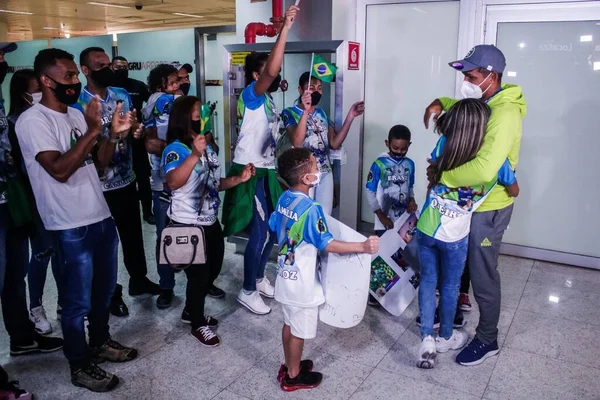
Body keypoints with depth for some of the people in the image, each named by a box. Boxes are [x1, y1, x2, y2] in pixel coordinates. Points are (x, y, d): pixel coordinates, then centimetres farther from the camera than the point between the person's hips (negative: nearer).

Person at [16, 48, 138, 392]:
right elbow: (59, 169, -24)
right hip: (72, 226, -8)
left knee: (104, 288, 21)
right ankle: (80, 366, 24)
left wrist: (114, 135, -4)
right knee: (77, 301, 6)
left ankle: (100, 343, 41)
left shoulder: (76, 114, 10)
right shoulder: (33, 121, -13)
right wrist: (92, 131, -24)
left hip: (101, 216, 8)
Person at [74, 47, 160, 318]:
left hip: (127, 178, 6)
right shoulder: (78, 105, -14)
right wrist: (115, 133, -30)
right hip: (99, 184, -5)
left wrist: (136, 131, -10)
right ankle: (111, 292, 27)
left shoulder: (122, 94, 4)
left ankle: (139, 279, 38)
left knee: (133, 233, 19)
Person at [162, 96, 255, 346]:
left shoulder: (207, 148, 9)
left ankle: (191, 312, 41)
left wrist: (239, 179, 3)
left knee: (213, 269, 19)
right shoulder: (175, 149, -17)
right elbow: (173, 182, -36)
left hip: (210, 221, 9)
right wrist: (194, 155, -44)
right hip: (188, 225, -8)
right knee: (198, 275, 4)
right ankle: (198, 324, 27)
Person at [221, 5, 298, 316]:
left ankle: (259, 278, 31)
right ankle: (248, 291, 7)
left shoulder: (267, 100, 16)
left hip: (266, 171, 9)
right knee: (260, 233, -7)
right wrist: (285, 28, -28)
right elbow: (272, 70, -29)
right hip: (250, 172, -9)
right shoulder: (251, 94, -11)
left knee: (272, 229, 14)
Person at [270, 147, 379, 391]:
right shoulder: (310, 209, -27)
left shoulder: (284, 199, -1)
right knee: (299, 331, 10)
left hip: (286, 276, 8)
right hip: (302, 283, -8)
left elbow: (274, 228, 13)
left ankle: (289, 366, 40)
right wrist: (363, 246, -28)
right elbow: (326, 244, -26)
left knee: (290, 324, 23)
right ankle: (293, 377, 27)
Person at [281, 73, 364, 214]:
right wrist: (306, 111, -32)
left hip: (326, 172, 6)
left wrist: (350, 117, -2)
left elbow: (335, 144, 4)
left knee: (326, 215, 10)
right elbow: (297, 142, -24)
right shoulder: (290, 113, -7)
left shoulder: (321, 113, 13)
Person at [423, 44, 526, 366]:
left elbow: (483, 170, -40)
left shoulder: (504, 114, -28)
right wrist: (441, 104, 5)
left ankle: (487, 340, 25)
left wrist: (442, 176, -25)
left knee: (482, 273, 5)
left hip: (488, 207, -9)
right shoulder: (485, 102, 3)